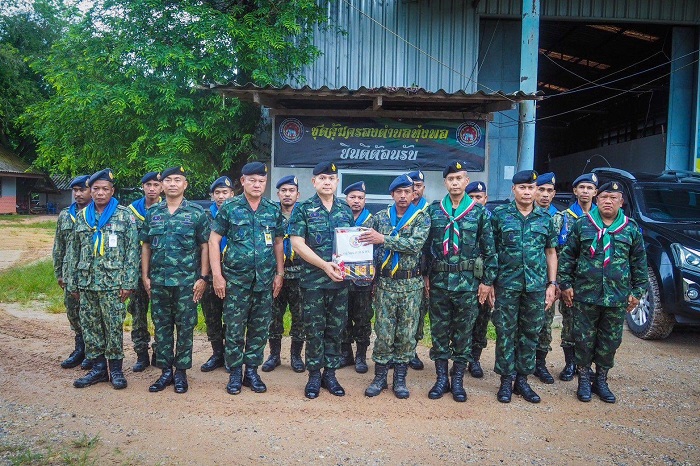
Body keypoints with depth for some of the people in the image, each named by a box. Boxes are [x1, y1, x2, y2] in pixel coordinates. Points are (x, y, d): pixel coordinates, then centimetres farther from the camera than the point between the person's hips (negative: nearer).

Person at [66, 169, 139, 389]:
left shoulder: (124, 216, -3)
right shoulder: (82, 216, 10)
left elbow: (132, 251, -6)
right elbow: (74, 252, 14)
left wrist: (128, 282, -12)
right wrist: (72, 282, 10)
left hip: (112, 282, -5)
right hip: (87, 282, 5)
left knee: (114, 327, 2)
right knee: (90, 326, 10)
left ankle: (116, 368, 14)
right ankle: (98, 367, 22)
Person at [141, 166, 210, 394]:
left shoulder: (197, 212, -2)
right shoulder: (152, 212, 8)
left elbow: (205, 246, -2)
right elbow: (146, 246, 12)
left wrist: (203, 277, -6)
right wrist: (145, 276, 6)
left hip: (187, 281, -3)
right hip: (158, 281, 3)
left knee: (185, 327, 5)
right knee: (161, 326, 10)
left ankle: (181, 372, 17)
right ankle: (165, 372, 21)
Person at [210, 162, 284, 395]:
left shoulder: (273, 209, 7)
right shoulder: (230, 208, -2)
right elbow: (214, 240, -1)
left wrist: (279, 273, 7)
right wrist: (217, 275, -7)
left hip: (265, 280, 3)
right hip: (236, 279, -3)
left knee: (260, 328, 8)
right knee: (234, 329, 3)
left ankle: (252, 370, 22)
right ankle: (235, 373, 17)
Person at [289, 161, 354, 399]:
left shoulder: (346, 210, 11)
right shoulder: (303, 209, -2)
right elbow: (297, 243, -9)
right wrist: (325, 265, -17)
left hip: (340, 281, 4)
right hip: (313, 280, -3)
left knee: (336, 329, 10)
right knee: (314, 330, 4)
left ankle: (330, 373, 23)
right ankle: (314, 375, 17)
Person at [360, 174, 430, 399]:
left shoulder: (421, 218, -2)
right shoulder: (380, 217, 5)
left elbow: (415, 244, -19)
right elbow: (363, 240, 6)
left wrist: (383, 239, -26)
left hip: (411, 284, -1)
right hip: (385, 283, 1)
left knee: (407, 334, 6)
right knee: (383, 333, 4)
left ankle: (400, 378, 19)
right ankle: (379, 377, 17)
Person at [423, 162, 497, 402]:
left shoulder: (479, 211, 1)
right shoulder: (433, 210, 6)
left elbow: (489, 249, 1)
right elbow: (425, 245, 8)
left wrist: (487, 280, -3)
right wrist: (425, 274, 4)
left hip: (468, 282, -1)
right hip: (438, 280, 2)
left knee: (464, 332, 7)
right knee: (439, 330, 8)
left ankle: (458, 380, 20)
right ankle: (441, 379, 20)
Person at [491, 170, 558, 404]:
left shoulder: (545, 218, 8)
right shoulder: (499, 215, 1)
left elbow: (551, 253, 13)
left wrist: (552, 284, 6)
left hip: (536, 286, 3)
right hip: (507, 285, -2)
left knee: (530, 334, 9)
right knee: (505, 334, 3)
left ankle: (522, 379, 22)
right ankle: (506, 381, 15)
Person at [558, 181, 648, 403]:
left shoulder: (631, 229, 6)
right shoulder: (582, 225, 1)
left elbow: (639, 262, 10)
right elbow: (567, 257, 2)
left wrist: (637, 291, 6)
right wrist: (566, 284, -3)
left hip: (617, 298, 2)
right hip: (585, 295, -1)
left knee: (610, 342, 10)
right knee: (584, 340, 6)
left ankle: (601, 381, 26)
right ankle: (584, 381, 20)